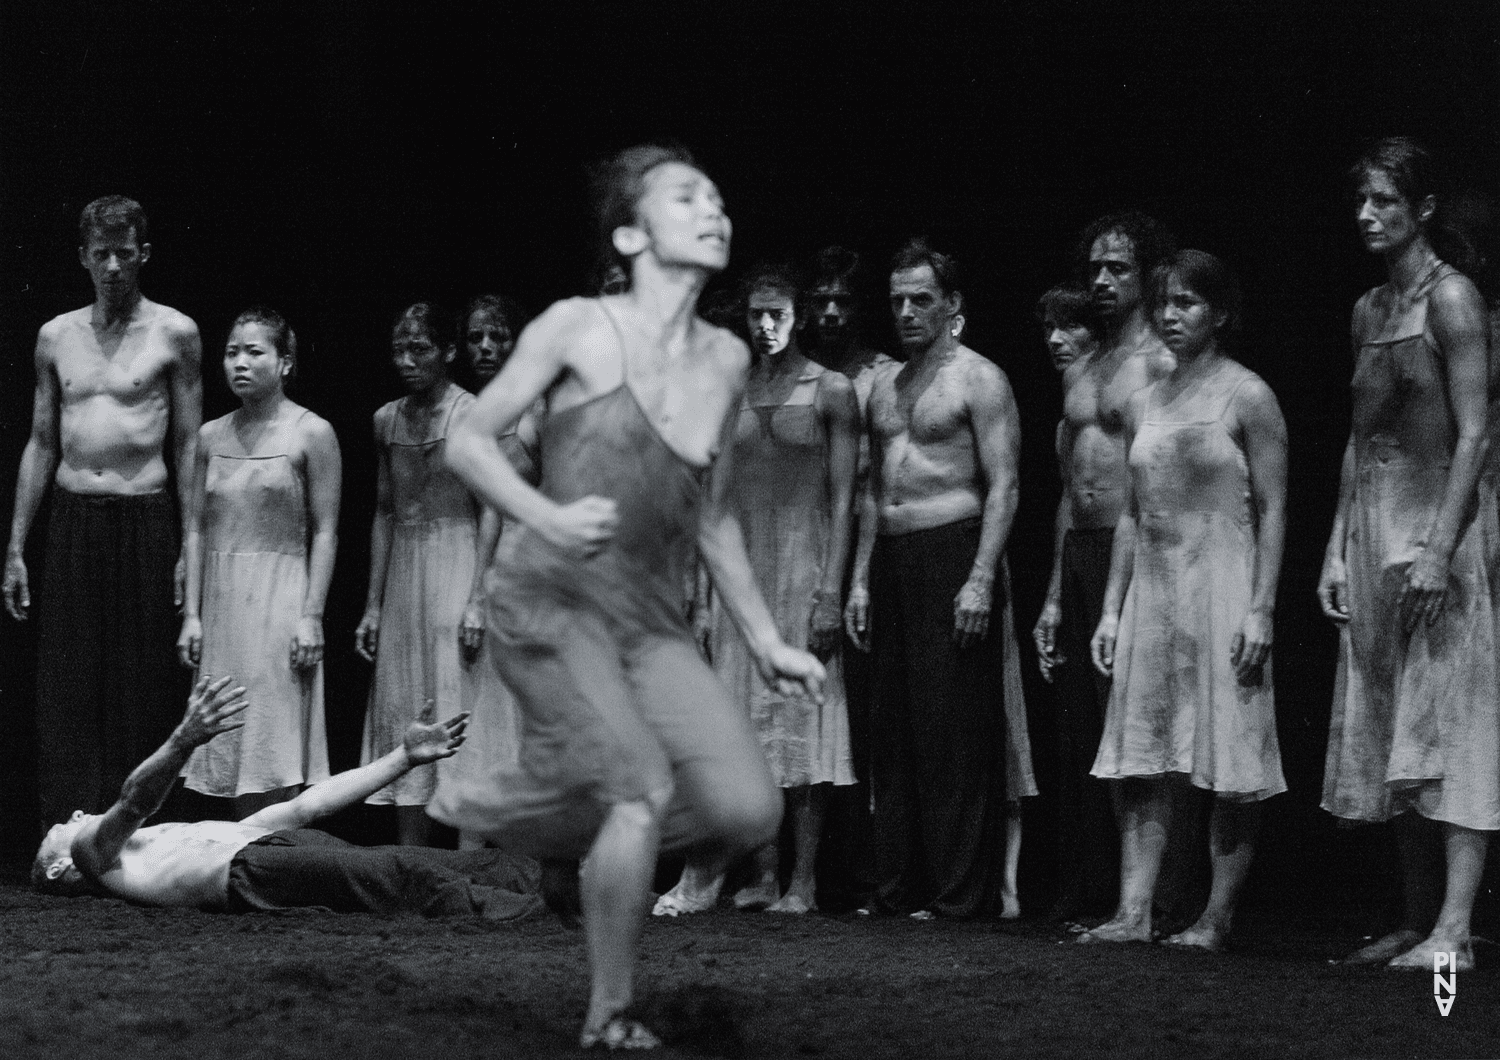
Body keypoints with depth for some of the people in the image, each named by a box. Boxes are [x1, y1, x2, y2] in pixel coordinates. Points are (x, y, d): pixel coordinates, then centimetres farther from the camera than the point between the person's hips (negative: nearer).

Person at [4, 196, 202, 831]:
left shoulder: (173, 333, 1)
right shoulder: (56, 336, 11)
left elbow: (188, 446, 2)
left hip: (145, 522, -3)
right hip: (71, 522, 3)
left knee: (142, 695, -1)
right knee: (66, 695, 1)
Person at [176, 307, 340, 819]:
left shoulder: (311, 433, -3)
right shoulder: (212, 436, 10)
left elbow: (325, 532, -5)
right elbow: (197, 527, 11)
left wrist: (311, 616, -11)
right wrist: (191, 613, 5)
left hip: (281, 600, -5)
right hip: (222, 602, 5)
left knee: (276, 753, -6)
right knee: (231, 750, 5)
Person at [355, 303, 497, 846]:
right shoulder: (387, 420, 10)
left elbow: (491, 511, -9)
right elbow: (384, 512, 13)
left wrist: (477, 601, -15)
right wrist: (373, 605, 10)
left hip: (457, 562, -6)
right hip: (402, 574, 6)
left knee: (458, 715, -7)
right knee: (402, 713, 6)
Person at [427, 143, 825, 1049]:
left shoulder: (727, 360, 11)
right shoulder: (580, 329, -4)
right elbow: (470, 442, 0)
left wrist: (766, 640, 18)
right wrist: (547, 516, -18)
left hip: (655, 623, 6)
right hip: (553, 601, -6)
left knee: (748, 810, -12)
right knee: (644, 785, -23)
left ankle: (528, 813, 12)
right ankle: (609, 1020, -6)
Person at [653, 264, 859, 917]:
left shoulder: (831, 393, 0)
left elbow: (842, 499, -4)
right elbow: (714, 500, 13)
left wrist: (831, 592, -12)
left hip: (803, 568, -4)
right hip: (740, 570, 4)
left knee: (801, 721, -3)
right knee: (744, 725, 0)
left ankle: (803, 881, 1)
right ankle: (764, 874, 4)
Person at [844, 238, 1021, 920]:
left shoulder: (978, 380, -3)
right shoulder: (883, 389, 18)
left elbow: (1003, 486, -9)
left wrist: (981, 579, -17)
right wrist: (861, 579, 14)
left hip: (952, 551, -7)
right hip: (891, 561, 7)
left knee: (953, 730, -8)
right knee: (892, 731, 4)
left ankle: (957, 891, -7)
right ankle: (898, 887, 8)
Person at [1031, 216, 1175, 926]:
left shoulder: (1164, 361, -5)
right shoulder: (1079, 370, 19)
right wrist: (1054, 596, 18)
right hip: (1079, 555, 8)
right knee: (1078, 733, 6)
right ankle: (1081, 892, 9)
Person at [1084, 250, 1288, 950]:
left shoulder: (1247, 397, -4)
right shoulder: (1143, 406, 13)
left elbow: (1273, 510, -7)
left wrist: (1261, 611, -14)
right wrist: (1111, 610, 11)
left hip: (1221, 589, -6)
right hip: (1150, 593, 6)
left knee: (1230, 766, -3)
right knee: (1141, 761, 0)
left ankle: (1218, 917, 1)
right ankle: (1133, 912, -1)